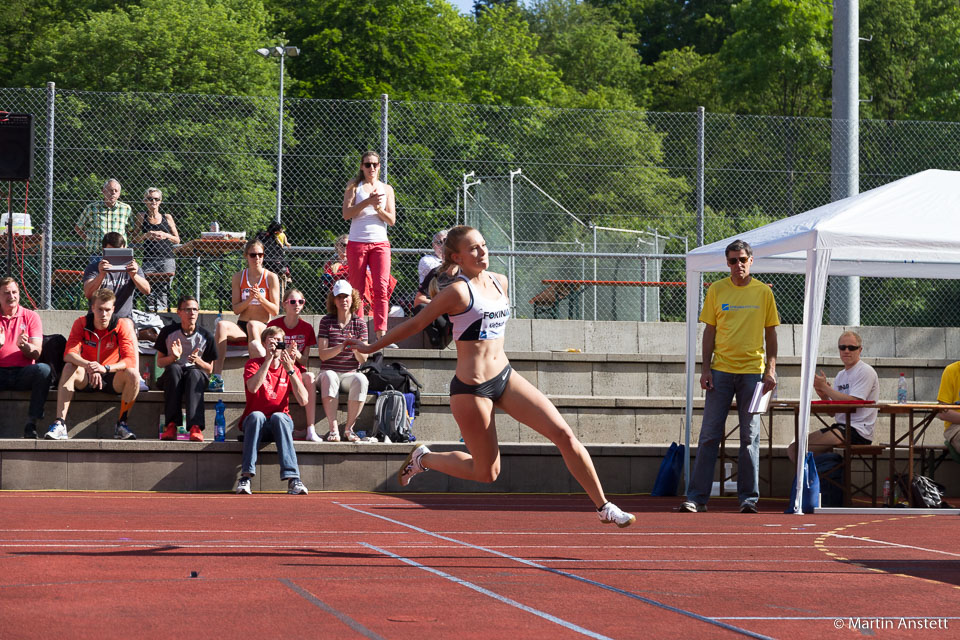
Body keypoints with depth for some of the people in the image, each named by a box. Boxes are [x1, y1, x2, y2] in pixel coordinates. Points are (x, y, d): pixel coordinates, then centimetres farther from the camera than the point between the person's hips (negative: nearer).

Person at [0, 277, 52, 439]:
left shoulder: (31, 316, 10)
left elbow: (36, 353, 1)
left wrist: (24, 346, -22)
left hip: (23, 373, 1)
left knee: (43, 369, -32)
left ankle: (31, 424, -30)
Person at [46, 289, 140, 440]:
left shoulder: (122, 326, -11)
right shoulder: (81, 323, -9)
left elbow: (130, 360, -21)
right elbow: (69, 354, -22)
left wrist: (105, 368, -40)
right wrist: (88, 366, -43)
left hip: (112, 379, 0)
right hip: (85, 379, 0)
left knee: (133, 375, -30)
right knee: (69, 368, -31)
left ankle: (121, 425, -17)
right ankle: (59, 424, -38)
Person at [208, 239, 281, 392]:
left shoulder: (271, 277, 3)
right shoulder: (238, 278, 9)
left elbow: (275, 311, -1)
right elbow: (236, 309, 4)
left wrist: (260, 298, -16)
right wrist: (249, 299, -14)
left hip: (263, 327, -2)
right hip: (241, 326, 2)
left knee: (252, 324, -40)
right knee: (222, 325, -32)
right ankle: (217, 378, -42)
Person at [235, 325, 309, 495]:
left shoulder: (290, 369, 8)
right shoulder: (254, 364, 3)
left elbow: (303, 400, -8)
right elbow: (253, 387, -21)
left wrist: (290, 370, -15)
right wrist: (269, 358, -20)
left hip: (281, 421, 1)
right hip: (254, 421, -1)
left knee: (278, 416, -35)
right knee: (256, 415, -36)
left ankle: (292, 479, -47)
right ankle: (246, 476, -43)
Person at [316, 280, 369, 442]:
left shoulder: (359, 323, 6)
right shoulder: (326, 321, 3)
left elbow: (363, 359, 1)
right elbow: (322, 354, -6)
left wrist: (356, 348, -22)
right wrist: (341, 347, -23)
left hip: (350, 374, 1)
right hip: (329, 372, -1)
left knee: (361, 379, -34)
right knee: (328, 376, -37)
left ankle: (349, 428, -25)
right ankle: (333, 429, -39)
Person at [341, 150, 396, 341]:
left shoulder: (386, 189, 13)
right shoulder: (354, 186, 7)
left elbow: (392, 220, 8)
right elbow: (346, 214, -5)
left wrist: (379, 209, -11)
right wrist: (368, 202, -16)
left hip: (380, 243, 1)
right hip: (357, 242, -1)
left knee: (382, 287, -13)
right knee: (357, 289, 2)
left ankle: (381, 333, -19)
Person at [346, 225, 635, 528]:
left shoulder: (499, 281, 6)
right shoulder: (458, 291, -14)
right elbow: (414, 324, -6)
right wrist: (370, 348, 1)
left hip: (505, 377, 6)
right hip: (470, 389, -6)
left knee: (564, 434, -5)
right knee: (487, 472, 4)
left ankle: (603, 506, 2)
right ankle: (422, 458, 27)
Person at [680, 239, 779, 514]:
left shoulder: (763, 292, 6)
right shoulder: (716, 290, 6)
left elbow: (771, 333, 9)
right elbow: (710, 331, 8)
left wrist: (770, 370, 0)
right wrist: (706, 369, 0)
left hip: (753, 371, 0)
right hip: (721, 370, 0)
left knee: (750, 437, 2)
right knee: (709, 435, -2)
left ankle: (748, 498, 7)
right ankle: (697, 497, 0)